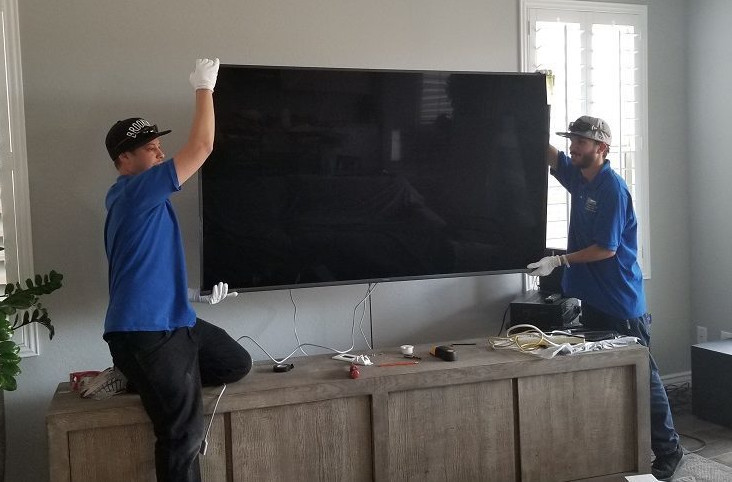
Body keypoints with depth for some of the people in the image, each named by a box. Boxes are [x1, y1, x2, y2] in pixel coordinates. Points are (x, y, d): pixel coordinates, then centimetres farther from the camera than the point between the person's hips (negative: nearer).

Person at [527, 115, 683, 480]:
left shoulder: (613, 188, -18)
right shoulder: (579, 176, 7)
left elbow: (606, 248, -20)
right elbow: (548, 154, 16)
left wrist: (558, 261, -20)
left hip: (621, 301, -8)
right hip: (593, 297, 9)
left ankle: (668, 450, 15)